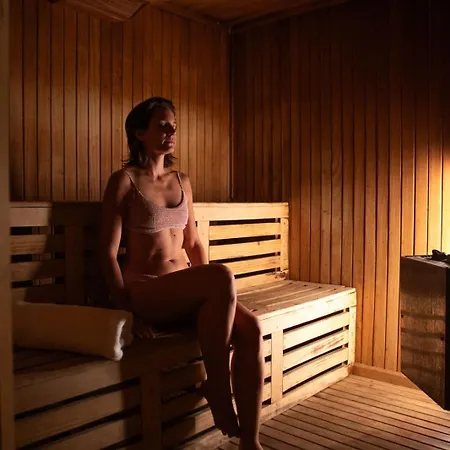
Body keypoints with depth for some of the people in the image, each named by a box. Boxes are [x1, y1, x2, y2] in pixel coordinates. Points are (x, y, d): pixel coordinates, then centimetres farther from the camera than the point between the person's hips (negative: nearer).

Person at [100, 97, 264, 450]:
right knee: (224, 277, -34)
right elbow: (109, 252, -7)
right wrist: (128, 308, -14)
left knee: (250, 328, -21)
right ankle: (216, 385, -16)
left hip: (184, 288, 6)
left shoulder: (182, 182, 14)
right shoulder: (124, 181, -4)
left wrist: (211, 292, 7)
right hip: (144, 288, -6)